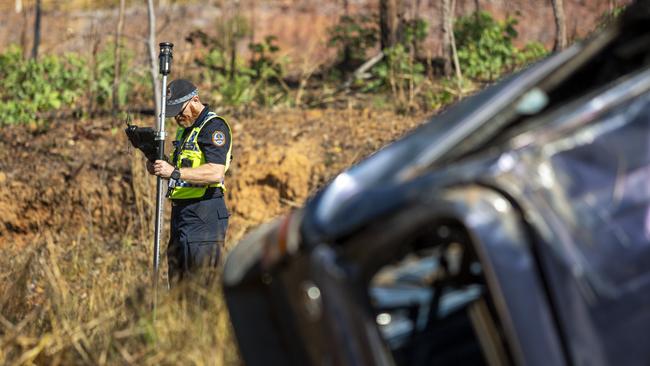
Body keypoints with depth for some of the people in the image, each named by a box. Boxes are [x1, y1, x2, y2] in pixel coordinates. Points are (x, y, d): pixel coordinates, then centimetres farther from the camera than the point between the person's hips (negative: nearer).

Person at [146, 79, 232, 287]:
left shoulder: (214, 126, -11)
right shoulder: (185, 129, 20)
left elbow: (215, 173, -24)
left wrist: (174, 172, -28)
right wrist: (160, 166, 8)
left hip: (204, 217, -10)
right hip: (181, 212, 10)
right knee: (178, 286, 12)